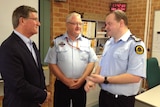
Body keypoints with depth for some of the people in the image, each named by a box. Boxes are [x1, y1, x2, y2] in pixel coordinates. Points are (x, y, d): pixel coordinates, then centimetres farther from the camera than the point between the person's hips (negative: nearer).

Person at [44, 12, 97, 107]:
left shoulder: (87, 42, 1)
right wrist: (66, 80, -10)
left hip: (81, 85, 2)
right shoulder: (57, 41, -3)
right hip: (62, 85, -1)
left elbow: (92, 62, 0)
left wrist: (82, 79, -10)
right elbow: (52, 64, -5)